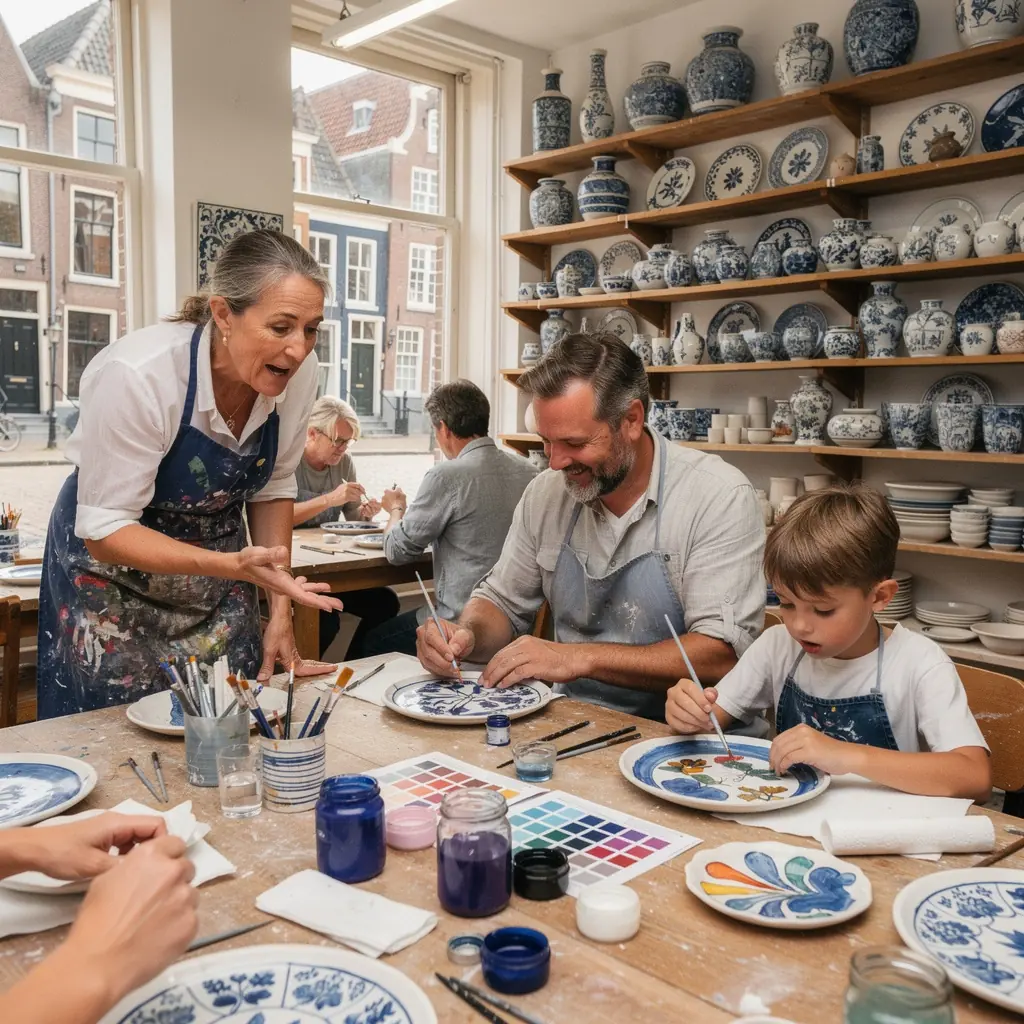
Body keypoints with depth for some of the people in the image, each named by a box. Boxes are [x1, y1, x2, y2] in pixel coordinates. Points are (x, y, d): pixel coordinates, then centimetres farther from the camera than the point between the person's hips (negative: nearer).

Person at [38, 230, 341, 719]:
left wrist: (280, 609, -4)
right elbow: (104, 531, -25)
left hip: (219, 564, 4)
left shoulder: (298, 371, -16)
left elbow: (272, 488, -1)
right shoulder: (136, 375, -31)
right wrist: (234, 565, -38)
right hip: (114, 573, -4)